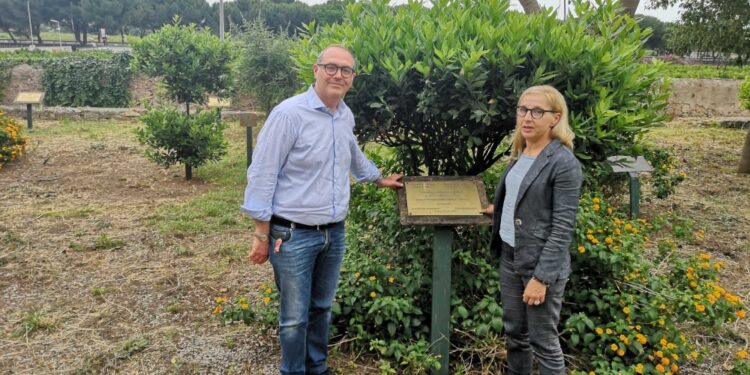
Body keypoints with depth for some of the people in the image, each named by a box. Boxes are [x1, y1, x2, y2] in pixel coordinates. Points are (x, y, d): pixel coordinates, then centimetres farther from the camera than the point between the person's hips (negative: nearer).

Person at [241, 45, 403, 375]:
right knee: (295, 318, 5)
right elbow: (262, 175, -14)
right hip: (294, 235, -6)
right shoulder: (289, 114, -16)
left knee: (322, 308, 20)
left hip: (335, 233, 7)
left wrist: (380, 179, 40)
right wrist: (262, 235, -13)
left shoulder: (346, 116, 6)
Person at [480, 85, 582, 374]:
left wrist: (541, 277, -21)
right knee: (514, 334, 18)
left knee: (543, 342, 5)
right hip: (509, 256, 7)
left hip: (540, 263, -7)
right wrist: (498, 210, 31)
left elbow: (562, 228, -18)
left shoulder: (564, 163, -16)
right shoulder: (520, 153, 7)